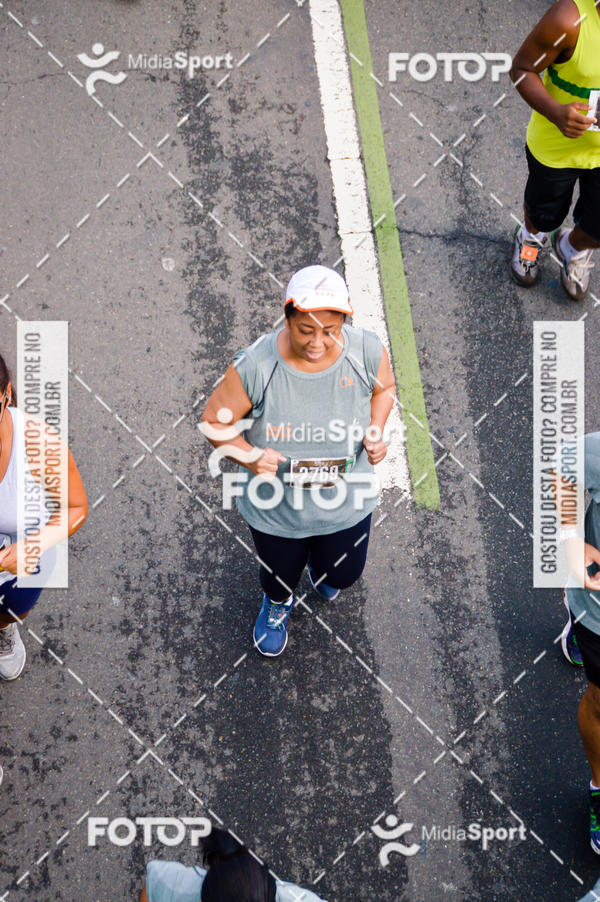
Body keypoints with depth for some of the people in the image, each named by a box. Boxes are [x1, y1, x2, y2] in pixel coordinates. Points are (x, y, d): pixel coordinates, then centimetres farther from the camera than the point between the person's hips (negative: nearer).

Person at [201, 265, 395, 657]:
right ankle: (278, 603, 69)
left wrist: (376, 432, -16)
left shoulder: (367, 351, -23)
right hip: (277, 508, -2)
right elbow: (215, 421, -15)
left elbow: (384, 387, 1)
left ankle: (321, 566, 71)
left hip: (346, 503, 2)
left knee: (344, 574, 30)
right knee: (280, 574, 28)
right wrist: (250, 456, -33)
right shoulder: (255, 366, -31)